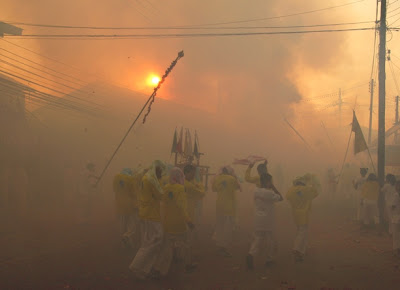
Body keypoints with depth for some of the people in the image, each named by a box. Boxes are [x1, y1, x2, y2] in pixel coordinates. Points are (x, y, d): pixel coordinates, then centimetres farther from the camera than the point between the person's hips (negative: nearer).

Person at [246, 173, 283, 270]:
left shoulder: (256, 191, 4)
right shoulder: (270, 193, -14)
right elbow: (280, 198, -1)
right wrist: (273, 187, 2)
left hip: (258, 219, 5)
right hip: (268, 221, -5)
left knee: (258, 238, 7)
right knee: (270, 240, 11)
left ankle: (251, 254, -18)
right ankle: (269, 260, 22)